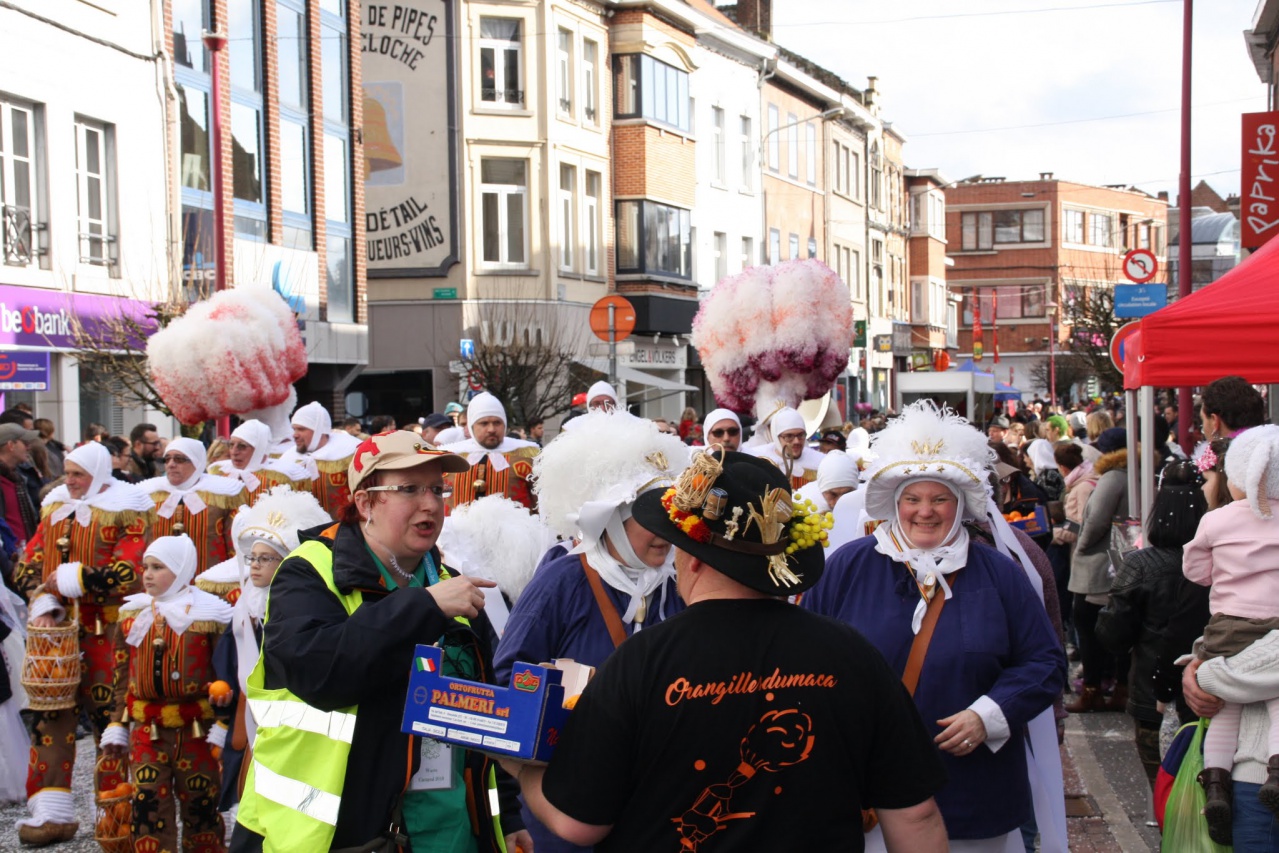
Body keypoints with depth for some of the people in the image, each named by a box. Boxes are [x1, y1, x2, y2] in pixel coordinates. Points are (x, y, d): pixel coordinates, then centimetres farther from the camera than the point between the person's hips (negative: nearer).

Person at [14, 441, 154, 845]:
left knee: (109, 714, -2)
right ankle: (51, 811, 10)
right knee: (50, 713, 3)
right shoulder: (56, 506, 14)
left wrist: (73, 579, -16)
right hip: (57, 630, 6)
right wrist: (42, 601, -5)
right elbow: (29, 563, 12)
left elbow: (128, 574, -16)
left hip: (106, 632, -6)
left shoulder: (127, 512, -5)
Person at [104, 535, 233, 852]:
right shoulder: (132, 614, 8)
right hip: (146, 730, 3)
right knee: (147, 802, 1)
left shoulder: (210, 615, -7)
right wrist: (117, 723, 10)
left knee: (200, 802, 7)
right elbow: (121, 675, 12)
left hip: (197, 729, -3)